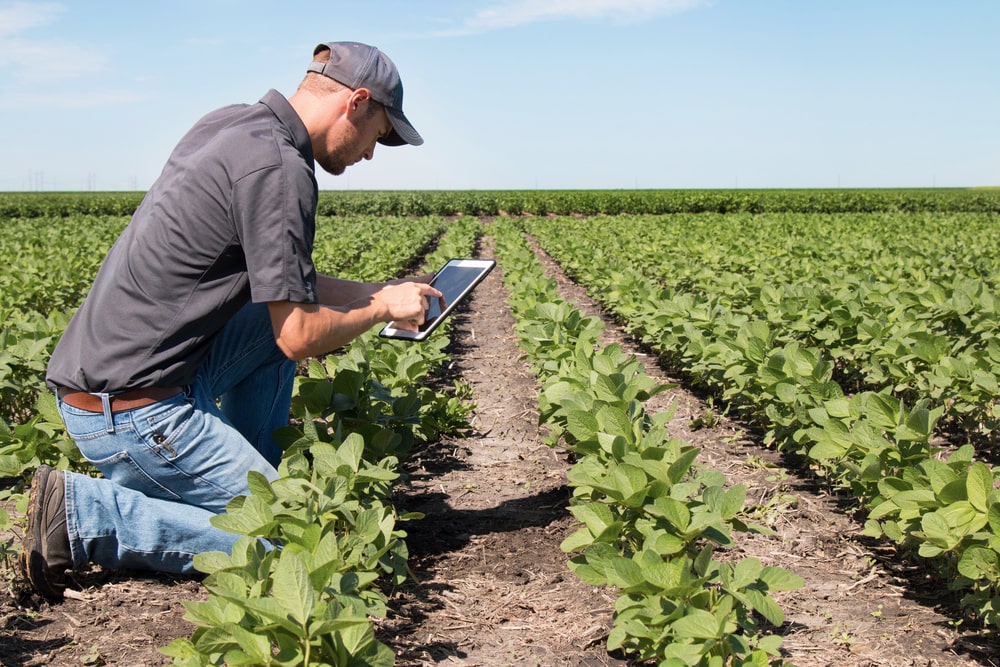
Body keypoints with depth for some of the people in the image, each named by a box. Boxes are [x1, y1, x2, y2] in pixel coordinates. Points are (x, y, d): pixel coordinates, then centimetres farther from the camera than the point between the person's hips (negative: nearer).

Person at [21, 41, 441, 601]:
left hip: (93, 371, 10)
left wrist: (377, 291, 20)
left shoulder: (231, 124, 10)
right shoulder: (279, 169, -19)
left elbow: (276, 276, 21)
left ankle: (247, 480, 20)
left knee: (277, 314, 20)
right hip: (132, 406, -10)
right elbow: (300, 338, -17)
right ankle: (84, 513, -6)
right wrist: (383, 309, 1)